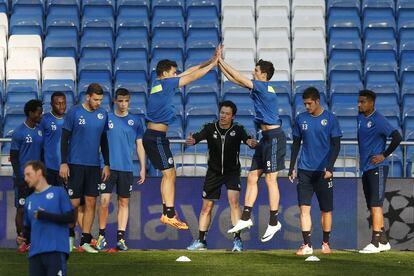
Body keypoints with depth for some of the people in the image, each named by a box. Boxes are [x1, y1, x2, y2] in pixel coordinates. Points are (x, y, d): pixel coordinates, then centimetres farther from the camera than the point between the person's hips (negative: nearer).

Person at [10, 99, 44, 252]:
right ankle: (21, 239, 4)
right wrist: (19, 177, -13)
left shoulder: (40, 131, 10)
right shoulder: (19, 132, -9)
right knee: (22, 209, -2)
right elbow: (13, 156, -8)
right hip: (24, 177, -6)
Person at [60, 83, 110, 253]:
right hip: (75, 164, -4)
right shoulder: (74, 112, -6)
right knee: (74, 202, -3)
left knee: (91, 202, 2)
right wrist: (63, 163, -9)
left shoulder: (103, 114, 7)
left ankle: (85, 241, 7)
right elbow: (64, 139, -4)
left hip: (94, 165, 4)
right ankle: (70, 234, 15)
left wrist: (107, 164, 12)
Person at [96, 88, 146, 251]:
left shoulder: (135, 121, 8)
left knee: (123, 203, 4)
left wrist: (143, 168, 5)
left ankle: (120, 238, 7)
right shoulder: (106, 119, 5)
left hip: (126, 168, 1)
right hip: (108, 167, -1)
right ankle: (102, 236, 2)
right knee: (104, 200, -10)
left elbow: (139, 146, 10)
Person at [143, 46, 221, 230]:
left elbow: (187, 73, 19)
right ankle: (169, 215, -9)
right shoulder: (164, 83, -11)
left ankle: (167, 212, 16)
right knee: (169, 174, -8)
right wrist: (213, 63, -3)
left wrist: (209, 62, 17)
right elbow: (192, 77, -10)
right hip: (156, 137, -10)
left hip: (153, 136, 10)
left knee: (170, 173, 14)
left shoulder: (160, 83, 14)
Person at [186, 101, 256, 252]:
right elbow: (200, 135, -26)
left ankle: (237, 239, -17)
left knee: (233, 201, -21)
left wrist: (250, 142, -52)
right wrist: (193, 140, -50)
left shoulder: (237, 130, -11)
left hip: (232, 171, -2)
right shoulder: (210, 128, -10)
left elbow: (246, 138, -28)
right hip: (214, 172, 2)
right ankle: (201, 241, 19)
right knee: (206, 207, 6)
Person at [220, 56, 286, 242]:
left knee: (270, 179, -6)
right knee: (252, 177, 8)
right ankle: (245, 218, 11)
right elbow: (236, 80, 21)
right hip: (266, 137, 10)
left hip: (273, 136, -10)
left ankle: (273, 223, -2)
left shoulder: (265, 87, -12)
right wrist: (219, 64, 19)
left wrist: (221, 61, -2)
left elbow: (238, 79, -11)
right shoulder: (260, 88, 14)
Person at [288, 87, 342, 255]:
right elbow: (296, 144, 13)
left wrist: (329, 168, -15)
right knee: (304, 207, -7)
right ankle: (307, 245, -8)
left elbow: (336, 145, -4)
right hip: (304, 170, 2)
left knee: (326, 209, 6)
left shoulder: (330, 119, -3)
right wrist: (291, 168, 9)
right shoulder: (301, 119, 6)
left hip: (323, 171, -2)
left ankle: (325, 243, 20)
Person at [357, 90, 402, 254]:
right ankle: (383, 242, 17)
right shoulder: (360, 118, 11)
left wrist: (384, 155, -15)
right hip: (365, 168, 9)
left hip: (377, 168, -9)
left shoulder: (378, 120, -14)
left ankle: (376, 243, -13)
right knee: (372, 206, 10)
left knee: (375, 205, -11)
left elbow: (397, 137, -20)